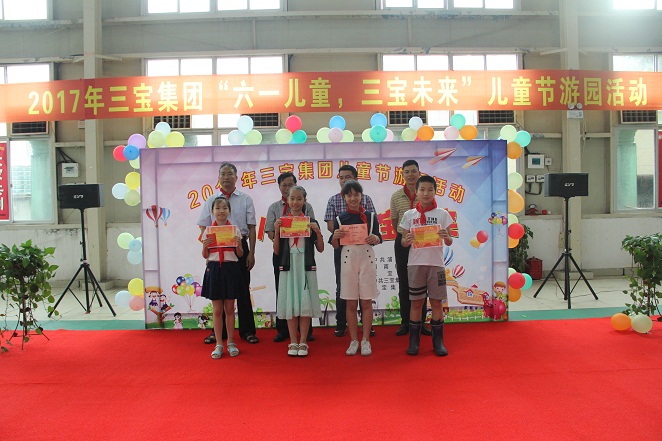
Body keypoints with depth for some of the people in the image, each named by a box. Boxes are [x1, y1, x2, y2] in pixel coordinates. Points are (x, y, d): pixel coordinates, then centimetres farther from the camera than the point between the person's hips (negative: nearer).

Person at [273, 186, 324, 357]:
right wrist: (276, 231, -9)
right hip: (288, 266, 1)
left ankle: (303, 342, 11)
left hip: (306, 267, -1)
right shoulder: (281, 222, 5)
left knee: (305, 304, 1)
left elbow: (320, 249, 5)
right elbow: (276, 251, 3)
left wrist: (317, 232, -10)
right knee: (290, 305, 4)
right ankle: (293, 343, 14)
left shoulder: (311, 222, 4)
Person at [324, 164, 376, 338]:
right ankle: (341, 324, 15)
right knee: (342, 286, 6)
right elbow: (330, 225, -1)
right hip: (341, 247, 1)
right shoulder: (333, 200, 6)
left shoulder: (366, 199, 4)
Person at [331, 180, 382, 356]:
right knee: (351, 303, 5)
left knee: (366, 302, 3)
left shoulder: (370, 216, 4)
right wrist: (335, 237, -13)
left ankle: (366, 340, 13)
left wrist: (375, 239, -13)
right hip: (348, 259, 1)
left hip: (367, 259, 0)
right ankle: (354, 341, 15)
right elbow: (336, 246, 8)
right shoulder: (340, 219, 5)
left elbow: (378, 239, 9)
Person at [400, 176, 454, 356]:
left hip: (436, 263, 0)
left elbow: (449, 242, 3)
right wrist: (407, 240, -16)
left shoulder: (442, 214, 3)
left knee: (437, 302, 5)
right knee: (416, 302, 6)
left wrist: (446, 237, -19)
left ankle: (438, 341, 16)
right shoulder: (409, 215, 4)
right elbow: (403, 242, 7)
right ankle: (414, 341, 14)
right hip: (415, 263, 0)